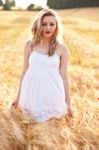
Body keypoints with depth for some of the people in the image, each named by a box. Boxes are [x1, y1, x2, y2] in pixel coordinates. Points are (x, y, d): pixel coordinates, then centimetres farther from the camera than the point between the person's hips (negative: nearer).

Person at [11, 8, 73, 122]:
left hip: (52, 94, -1)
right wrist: (18, 96, 13)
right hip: (32, 93, 1)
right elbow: (25, 71, 7)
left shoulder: (61, 48, -4)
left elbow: (64, 76, 1)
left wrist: (68, 103, 4)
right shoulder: (29, 45, 0)